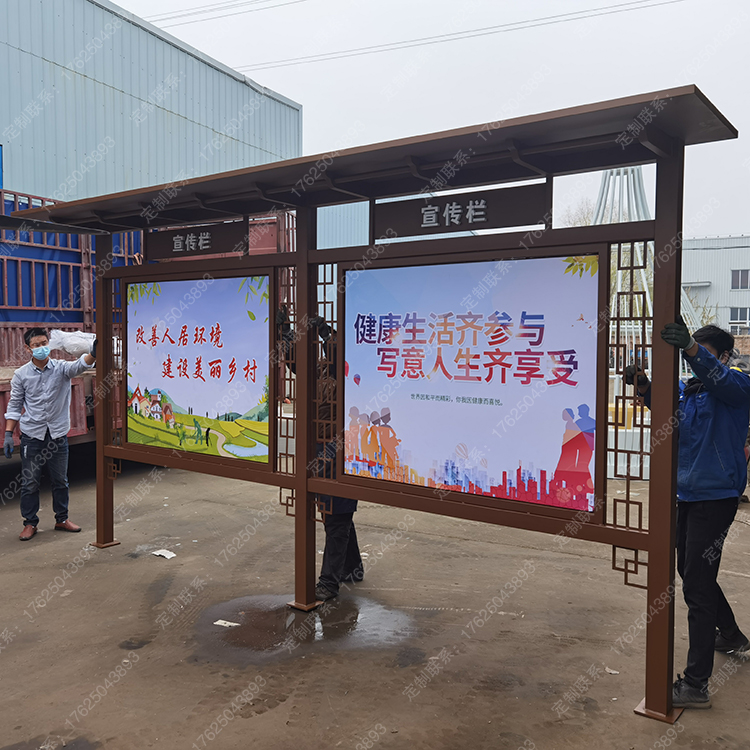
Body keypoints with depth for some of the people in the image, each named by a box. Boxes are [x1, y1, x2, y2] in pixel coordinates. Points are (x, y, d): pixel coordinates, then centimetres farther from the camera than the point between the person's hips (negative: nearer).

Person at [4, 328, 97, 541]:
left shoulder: (61, 368, -4)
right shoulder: (21, 374, -2)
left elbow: (79, 365, -26)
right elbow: (14, 406, 5)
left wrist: (93, 354, -48)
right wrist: (8, 434, 0)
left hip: (58, 434, 1)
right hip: (32, 435, 0)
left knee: (60, 480, 11)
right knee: (30, 482, 6)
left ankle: (62, 519, 26)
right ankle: (30, 523, 20)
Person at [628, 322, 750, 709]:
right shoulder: (688, 389, 13)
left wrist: (691, 348, -51)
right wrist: (643, 382, -24)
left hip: (716, 497, -8)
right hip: (688, 494, 8)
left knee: (697, 585, -8)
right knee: (692, 572, 22)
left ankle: (696, 684, -2)